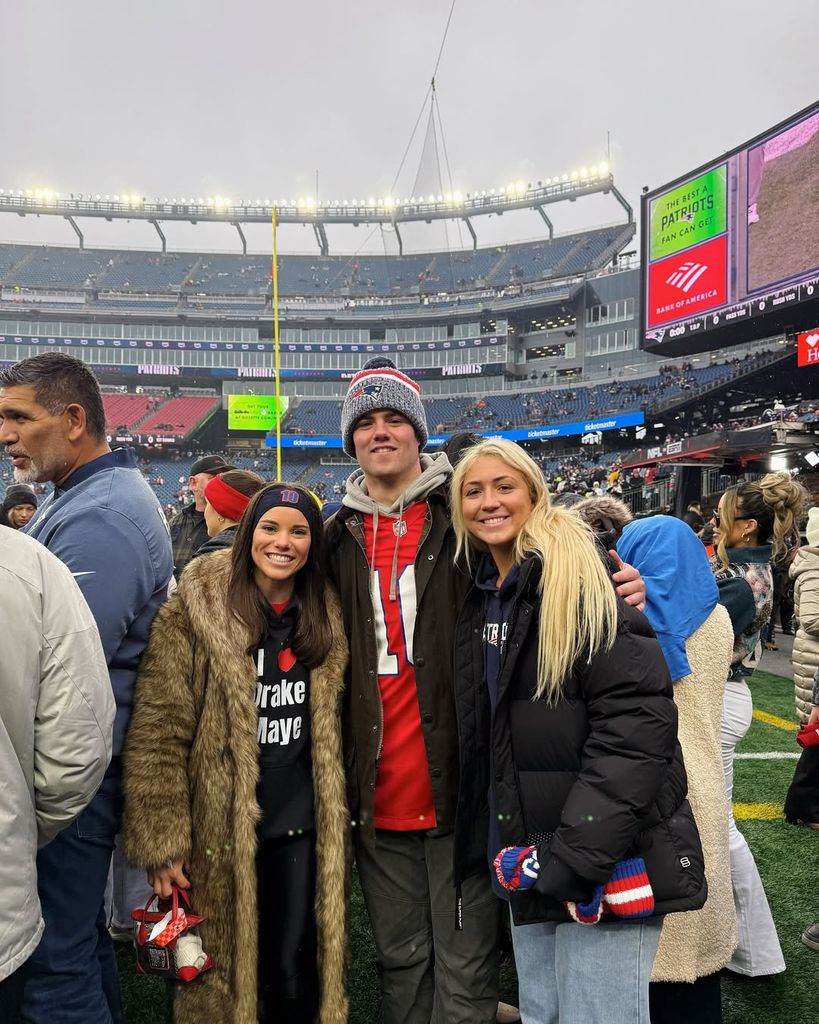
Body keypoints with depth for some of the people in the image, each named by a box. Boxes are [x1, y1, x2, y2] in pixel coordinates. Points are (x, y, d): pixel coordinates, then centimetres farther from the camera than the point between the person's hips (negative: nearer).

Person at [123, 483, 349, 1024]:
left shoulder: (324, 616, 3)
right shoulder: (197, 609, -13)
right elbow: (158, 733, -13)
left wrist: (337, 819, 13)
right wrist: (162, 841, -15)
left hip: (302, 826, 3)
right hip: (221, 831, -3)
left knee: (296, 976, 10)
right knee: (220, 970, 14)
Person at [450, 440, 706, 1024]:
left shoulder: (581, 578, -13)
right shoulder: (482, 594, 9)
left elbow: (636, 721, -21)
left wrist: (576, 855, -22)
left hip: (607, 861, -7)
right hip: (532, 862, 7)